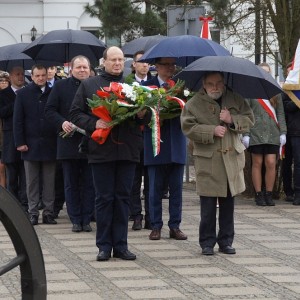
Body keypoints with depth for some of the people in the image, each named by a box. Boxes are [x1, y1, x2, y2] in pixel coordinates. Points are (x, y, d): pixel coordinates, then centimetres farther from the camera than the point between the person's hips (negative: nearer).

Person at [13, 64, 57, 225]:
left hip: (50, 144, 0)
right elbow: (18, 120, 1)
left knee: (49, 182, 3)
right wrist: (20, 142, -6)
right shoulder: (23, 94, 3)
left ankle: (48, 212, 8)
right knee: (32, 182, 4)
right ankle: (33, 213, 9)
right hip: (30, 144, 0)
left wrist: (58, 139, -3)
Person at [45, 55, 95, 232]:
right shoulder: (61, 87, 5)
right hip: (69, 143, 1)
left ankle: (86, 219, 9)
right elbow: (50, 111, 4)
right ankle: (75, 220, 11)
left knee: (89, 184, 3)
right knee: (71, 184, 5)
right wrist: (62, 123, -12)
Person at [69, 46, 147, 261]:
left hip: (127, 149, 2)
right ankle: (104, 245, 8)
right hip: (101, 149, -2)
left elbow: (145, 112, 15)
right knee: (104, 198, 2)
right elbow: (76, 113, 5)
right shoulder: (89, 85, 7)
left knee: (123, 197, 5)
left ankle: (121, 245, 11)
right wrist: (93, 123, -12)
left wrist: (142, 116, -8)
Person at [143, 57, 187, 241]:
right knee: (156, 189, 4)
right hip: (156, 143, -2)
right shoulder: (148, 86, 2)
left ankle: (175, 226, 12)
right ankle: (156, 226, 11)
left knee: (176, 188, 5)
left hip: (176, 144, 2)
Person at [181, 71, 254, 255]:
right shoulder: (194, 104, -1)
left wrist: (232, 120, -10)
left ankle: (226, 241, 18)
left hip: (232, 159, 3)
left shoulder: (235, 100, 9)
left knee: (228, 202, 9)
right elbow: (188, 128, -8)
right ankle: (207, 243, 8)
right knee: (208, 204, -1)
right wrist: (212, 131, -16)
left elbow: (249, 120, 8)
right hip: (208, 161, -3)